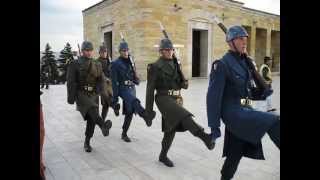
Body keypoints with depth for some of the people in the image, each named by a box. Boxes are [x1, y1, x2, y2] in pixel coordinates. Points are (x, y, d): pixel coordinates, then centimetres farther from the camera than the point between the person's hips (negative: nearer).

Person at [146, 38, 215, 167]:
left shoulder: (175, 65, 14)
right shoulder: (155, 66, -5)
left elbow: (180, 83, 20)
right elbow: (150, 89, -7)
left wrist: (184, 83, -6)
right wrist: (149, 109, -9)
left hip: (176, 99, 7)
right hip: (164, 99, -7)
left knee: (171, 128, 10)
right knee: (184, 117, -31)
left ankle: (163, 156, 25)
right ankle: (205, 136, -42)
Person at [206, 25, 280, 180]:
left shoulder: (245, 62, 12)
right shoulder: (222, 64, -13)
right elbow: (213, 97, -16)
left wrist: (262, 93, 5)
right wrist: (214, 126, -16)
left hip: (245, 110, 8)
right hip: (233, 112, -8)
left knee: (236, 151, 16)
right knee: (274, 123, -21)